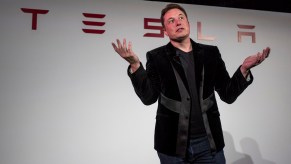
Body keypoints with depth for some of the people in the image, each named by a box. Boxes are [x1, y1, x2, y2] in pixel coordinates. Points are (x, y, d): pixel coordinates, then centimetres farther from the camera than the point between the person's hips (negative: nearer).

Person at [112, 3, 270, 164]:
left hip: (209, 141, 2)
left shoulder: (211, 53, 5)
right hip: (172, 144, -1)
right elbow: (148, 97, -9)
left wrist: (244, 68, -10)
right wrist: (135, 65, -21)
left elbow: (228, 95, 5)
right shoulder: (157, 57, -1)